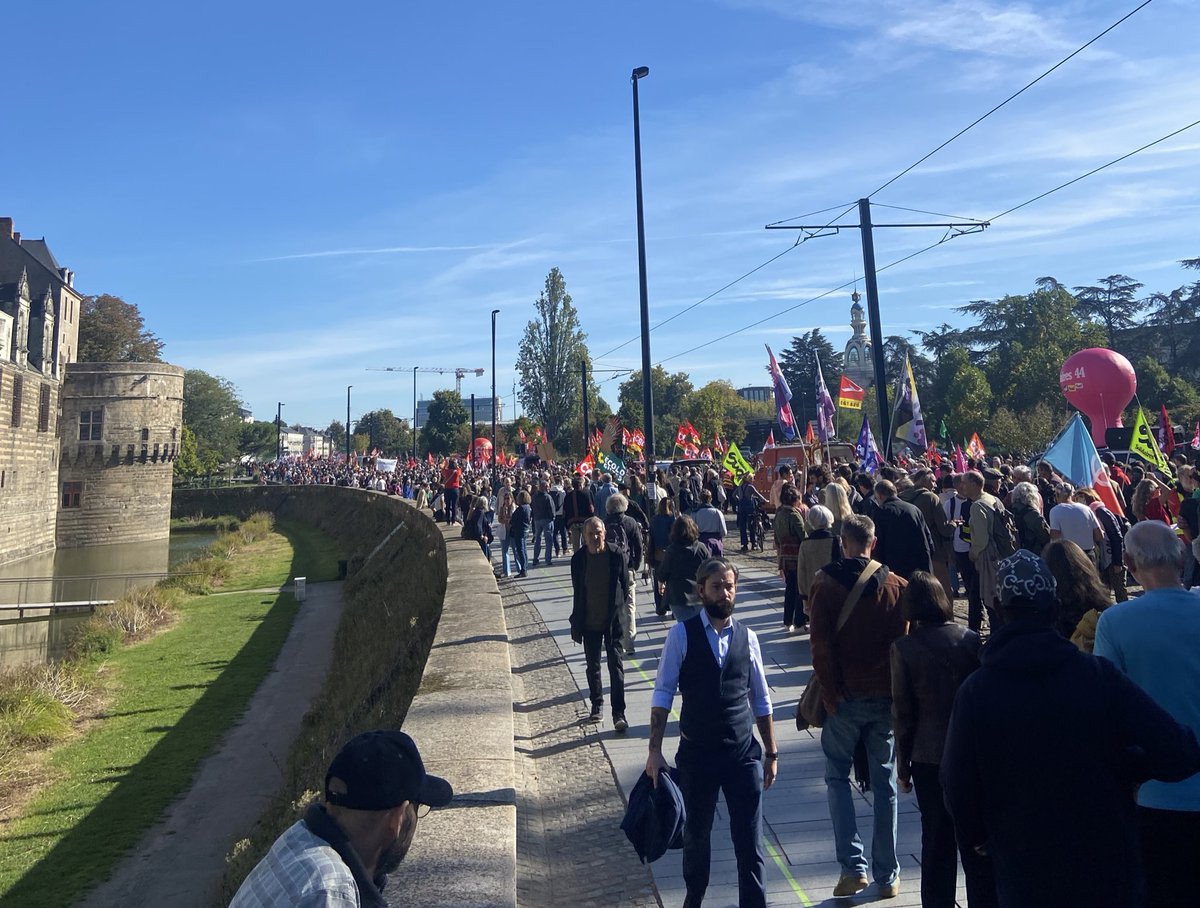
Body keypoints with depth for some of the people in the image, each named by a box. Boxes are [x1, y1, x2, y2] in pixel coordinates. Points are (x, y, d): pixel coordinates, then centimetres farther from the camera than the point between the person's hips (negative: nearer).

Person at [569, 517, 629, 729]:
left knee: (616, 666, -3)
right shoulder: (578, 559, -5)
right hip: (589, 623, 3)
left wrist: (622, 614, -5)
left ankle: (619, 713, 2)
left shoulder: (616, 556, -10)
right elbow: (577, 592, 3)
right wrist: (576, 622, 4)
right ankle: (597, 704, 35)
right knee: (592, 666, 16)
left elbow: (625, 585, -2)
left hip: (613, 621, -2)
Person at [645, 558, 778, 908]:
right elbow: (663, 694, -8)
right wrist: (655, 750, -11)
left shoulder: (747, 637, 0)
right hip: (696, 754, -1)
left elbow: (761, 701, 7)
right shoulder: (682, 634, -9)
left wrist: (771, 753, 9)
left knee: (749, 841, 5)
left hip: (744, 754, 1)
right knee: (696, 835, 19)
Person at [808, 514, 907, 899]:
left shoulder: (824, 584, -9)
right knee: (884, 782, 13)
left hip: (844, 697, -2)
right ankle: (887, 875, 20)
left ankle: (853, 866, 6)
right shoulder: (896, 586, -3)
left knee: (837, 776, 14)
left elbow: (821, 646, -13)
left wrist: (830, 694, -6)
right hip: (885, 695, 2)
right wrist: (898, 691, 6)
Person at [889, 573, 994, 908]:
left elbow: (902, 714, -6)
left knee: (936, 842, 12)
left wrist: (903, 766, 4)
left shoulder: (903, 648, -10)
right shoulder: (970, 639, -5)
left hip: (929, 757, -2)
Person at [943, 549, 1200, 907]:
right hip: (1108, 868, 1)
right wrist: (1118, 761, 3)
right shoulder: (1099, 675, -13)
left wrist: (977, 837, 11)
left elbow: (958, 787, -9)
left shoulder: (975, 692, -14)